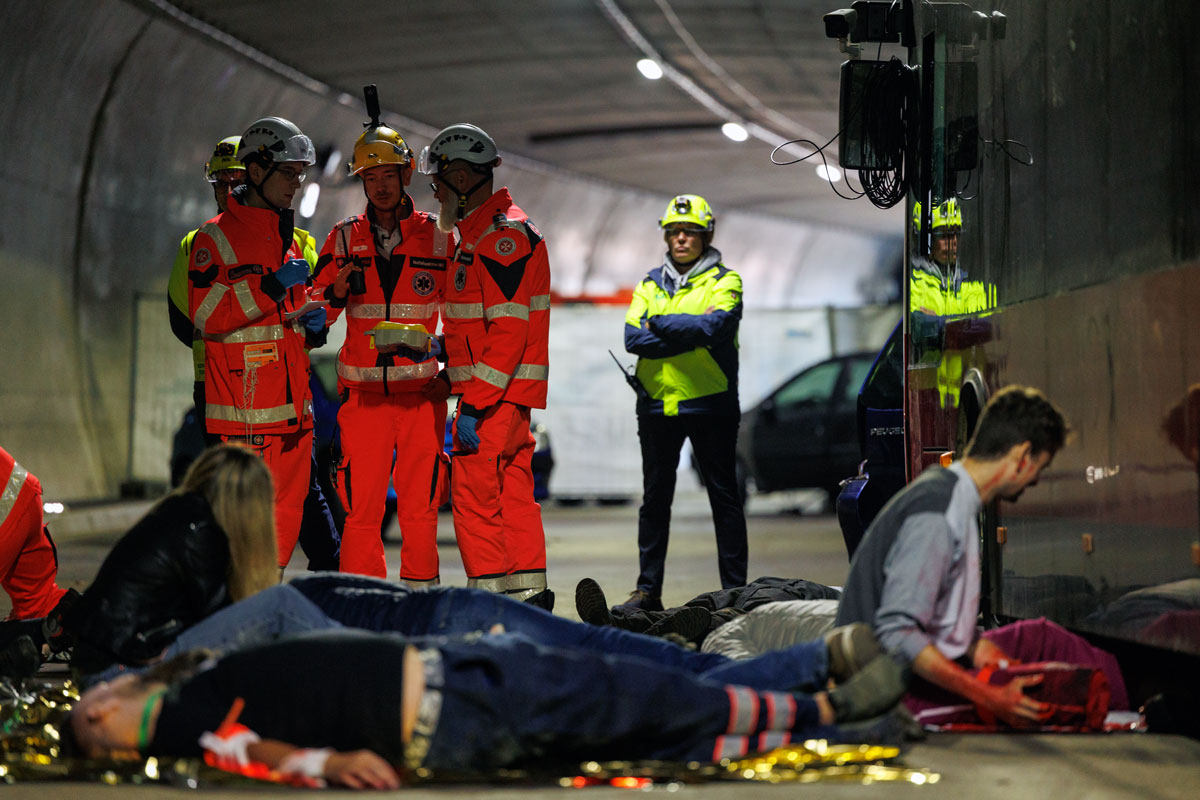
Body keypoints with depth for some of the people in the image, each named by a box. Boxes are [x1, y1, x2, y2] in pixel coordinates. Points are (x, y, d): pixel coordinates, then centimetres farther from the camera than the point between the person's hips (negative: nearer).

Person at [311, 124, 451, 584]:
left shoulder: (437, 237, 6)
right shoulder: (345, 239, 9)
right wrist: (338, 291, -12)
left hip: (422, 392, -1)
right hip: (364, 394, 1)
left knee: (420, 507, -1)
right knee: (360, 506, -3)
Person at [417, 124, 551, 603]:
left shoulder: (504, 235, -15)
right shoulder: (480, 233, 19)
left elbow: (509, 332, -22)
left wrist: (474, 405, -24)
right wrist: (444, 347, 9)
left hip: (494, 391, -10)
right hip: (506, 395, 10)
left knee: (474, 494, -9)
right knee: (512, 493, 12)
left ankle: (489, 595, -7)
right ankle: (528, 592, 17)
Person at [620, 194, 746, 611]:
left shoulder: (724, 281, 1)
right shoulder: (650, 284, 13)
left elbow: (713, 327, -18)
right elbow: (633, 337, -2)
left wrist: (659, 323, -9)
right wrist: (688, 332, -12)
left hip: (710, 404, -4)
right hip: (657, 404, 4)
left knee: (724, 497, 1)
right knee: (655, 498, 7)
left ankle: (735, 589, 3)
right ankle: (648, 590, 12)